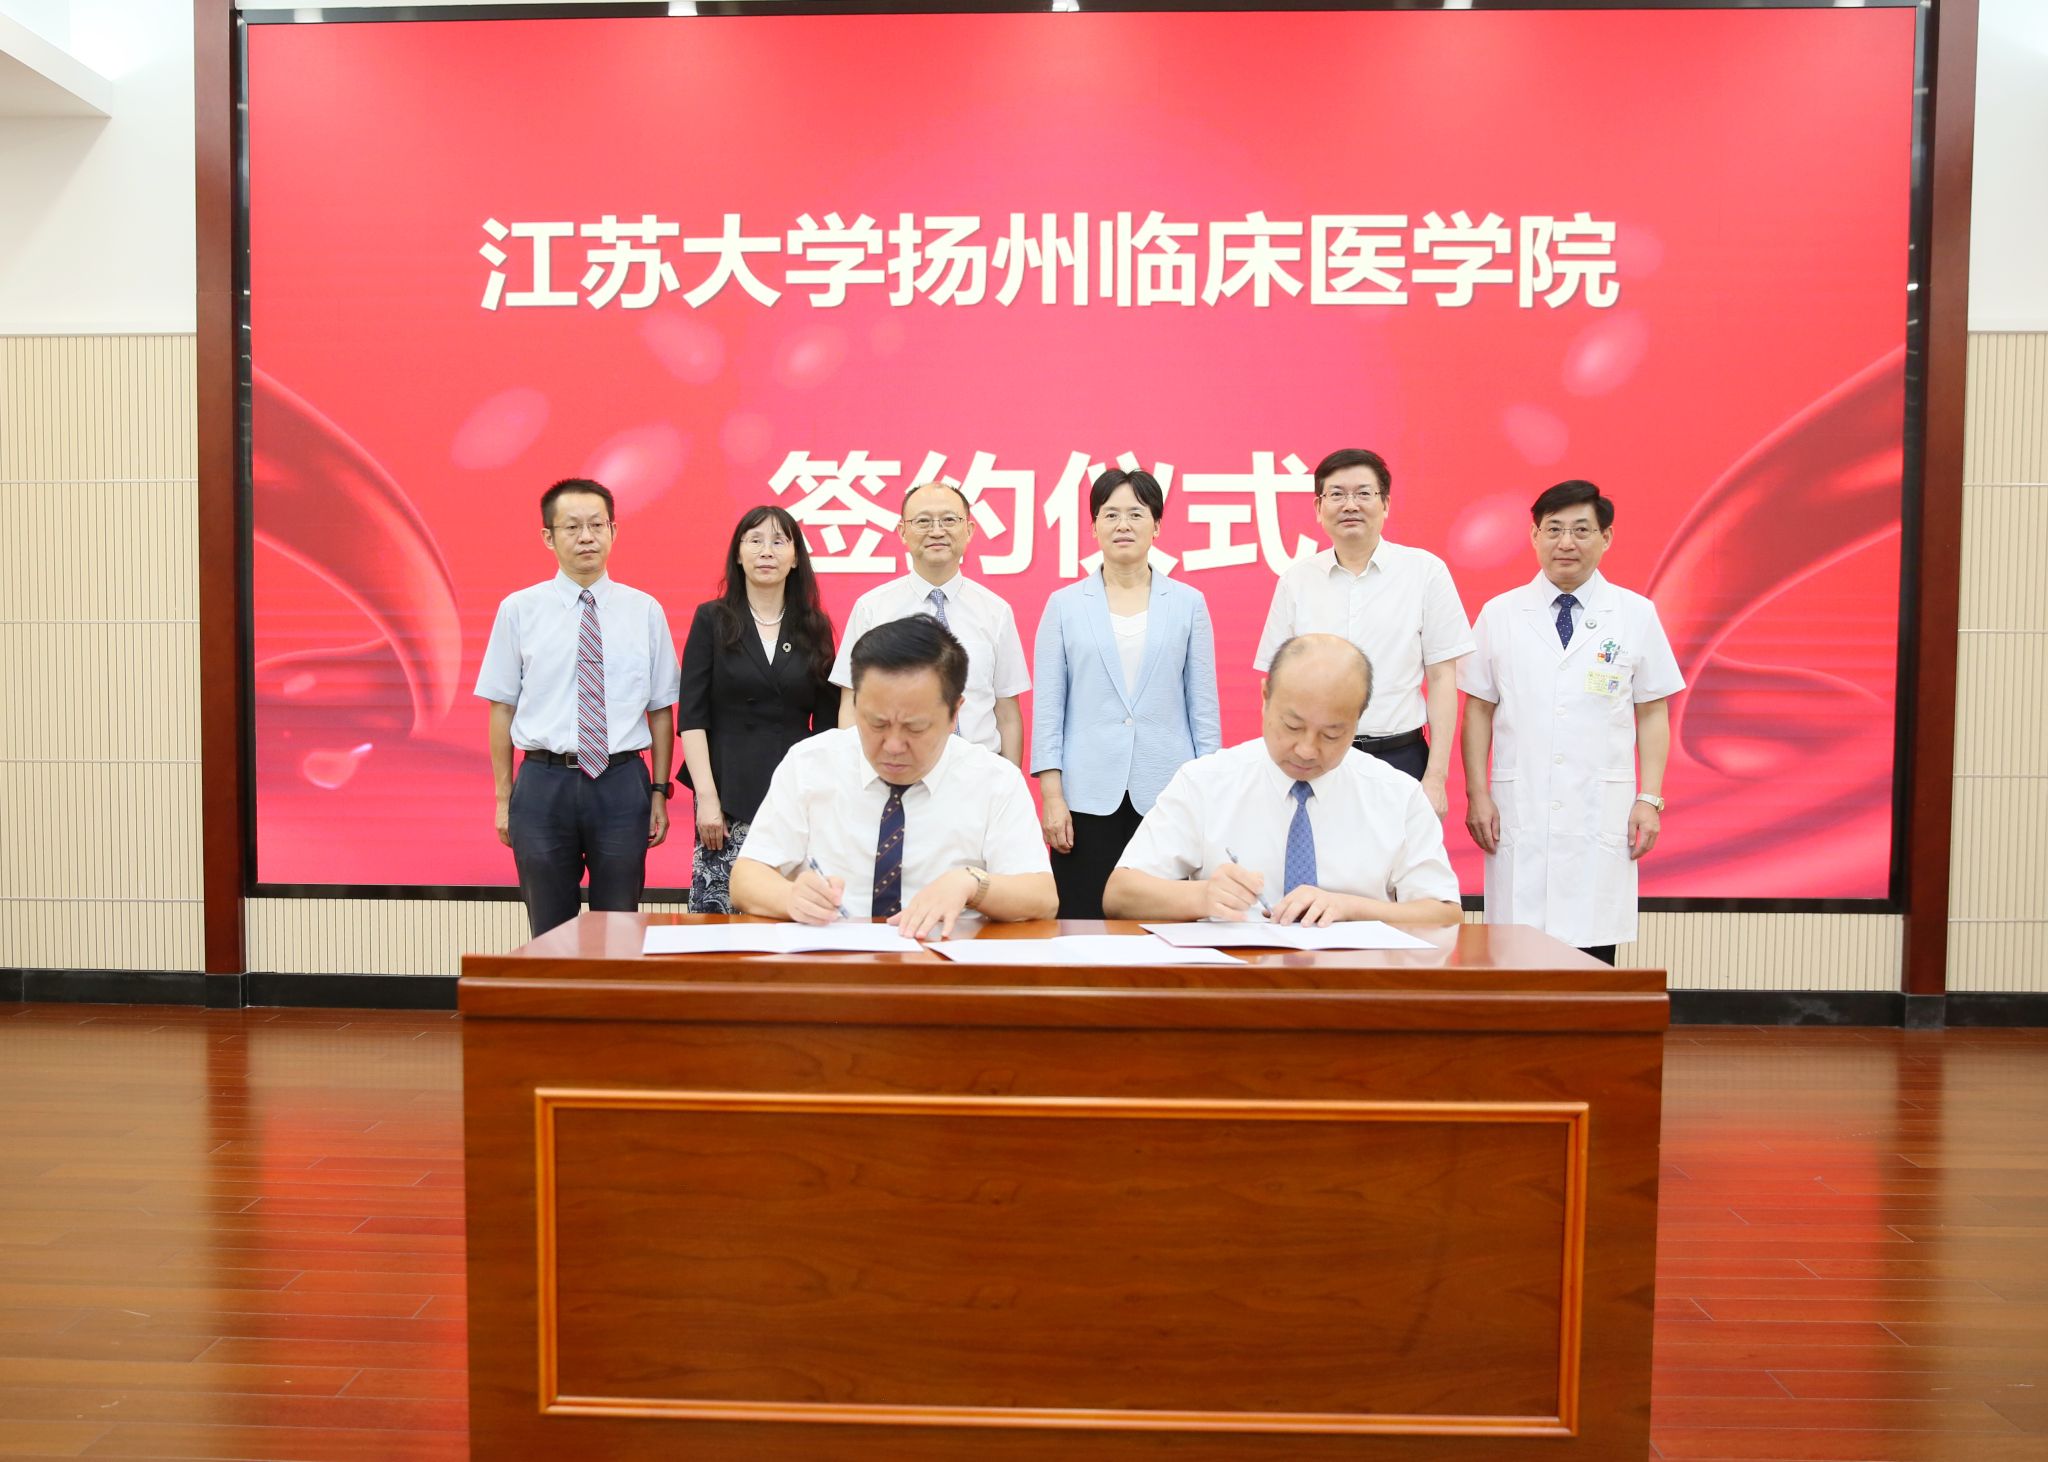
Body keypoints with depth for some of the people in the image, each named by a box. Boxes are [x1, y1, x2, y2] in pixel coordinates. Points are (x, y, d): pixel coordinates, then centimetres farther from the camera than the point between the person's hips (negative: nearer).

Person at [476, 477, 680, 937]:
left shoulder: (644, 610, 3)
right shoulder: (519, 610, 2)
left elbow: (661, 709, 5)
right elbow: (502, 708, 4)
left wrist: (659, 793, 3)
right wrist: (503, 797, 3)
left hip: (622, 783, 0)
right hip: (544, 783, 0)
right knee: (550, 933, 10)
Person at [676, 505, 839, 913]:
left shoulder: (815, 628, 9)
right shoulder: (711, 619, 4)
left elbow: (828, 723, 10)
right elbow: (691, 716, -1)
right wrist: (706, 797, -9)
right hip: (729, 795, -1)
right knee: (719, 910, -5)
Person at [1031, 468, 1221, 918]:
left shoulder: (1188, 603, 8)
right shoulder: (1064, 605, 6)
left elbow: (1203, 704, 8)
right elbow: (1048, 707, 4)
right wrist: (1051, 795, -3)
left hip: (1168, 795, 1)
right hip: (1089, 796, 0)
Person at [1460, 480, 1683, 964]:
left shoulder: (1636, 614, 5)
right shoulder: (1499, 613, 6)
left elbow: (1653, 714, 6)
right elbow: (1478, 710, 6)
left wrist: (1650, 799, -2)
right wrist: (1476, 794, 0)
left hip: (1601, 815, 0)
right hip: (1518, 812, 0)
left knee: (1592, 947, -1)